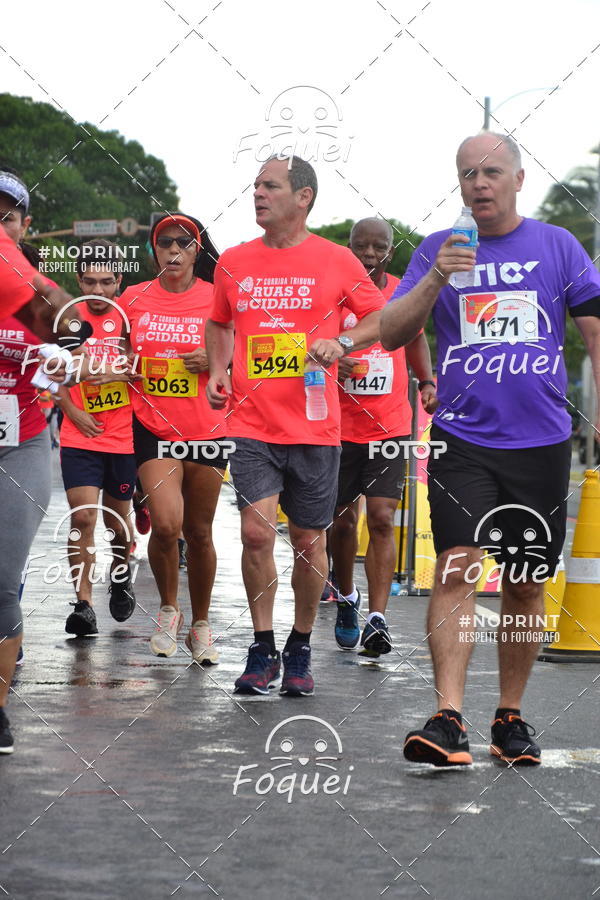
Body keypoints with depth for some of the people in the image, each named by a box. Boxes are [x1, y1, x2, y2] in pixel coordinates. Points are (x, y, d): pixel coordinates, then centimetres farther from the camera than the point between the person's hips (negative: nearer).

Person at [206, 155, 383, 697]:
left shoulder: (336, 261, 0)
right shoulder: (234, 263, 8)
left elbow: (382, 318, 7)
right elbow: (220, 323, 23)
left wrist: (342, 342, -10)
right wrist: (217, 370, 6)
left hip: (314, 426, -1)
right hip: (253, 424, 1)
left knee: (309, 541, 6)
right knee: (256, 532, -13)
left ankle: (300, 650, 24)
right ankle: (263, 648, 2)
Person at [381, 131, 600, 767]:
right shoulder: (437, 251, 7)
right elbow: (391, 334, 1)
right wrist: (436, 279, -14)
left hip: (540, 440, 1)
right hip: (462, 437, -1)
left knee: (525, 582, 7)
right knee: (457, 569, -14)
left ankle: (511, 716, 19)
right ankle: (447, 720, -18)